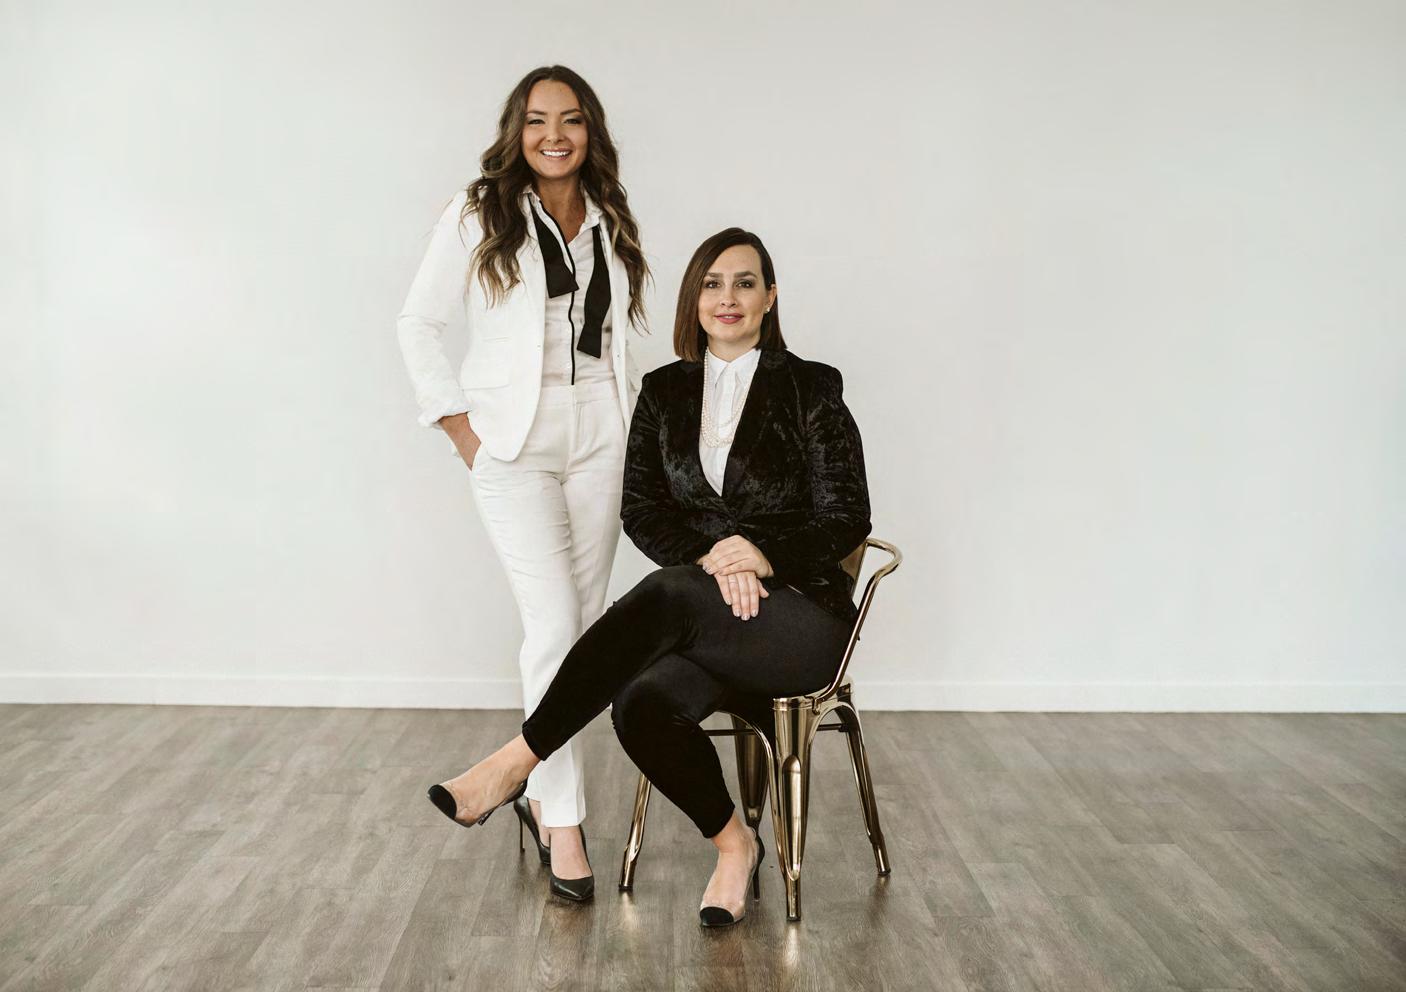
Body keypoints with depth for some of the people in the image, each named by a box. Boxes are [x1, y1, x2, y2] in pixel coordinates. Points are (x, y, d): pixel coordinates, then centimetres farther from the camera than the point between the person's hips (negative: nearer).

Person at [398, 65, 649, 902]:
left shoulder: (610, 224, 12)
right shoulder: (478, 217, -1)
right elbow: (419, 323, 1)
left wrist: (631, 416, 9)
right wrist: (457, 423, -5)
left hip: (601, 437, 5)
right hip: (515, 441, -4)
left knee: (585, 625, 8)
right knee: (555, 625, -12)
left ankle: (541, 787, 25)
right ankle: (565, 820, -4)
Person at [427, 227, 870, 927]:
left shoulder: (811, 389, 3)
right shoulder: (665, 392, 14)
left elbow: (846, 519, 0)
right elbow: (640, 509, 7)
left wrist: (766, 555, -18)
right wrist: (712, 556, -13)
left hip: (799, 615, -3)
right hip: (704, 619, 4)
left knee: (667, 594, -35)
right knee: (642, 704, -31)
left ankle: (517, 760, -29)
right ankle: (733, 843, -5)